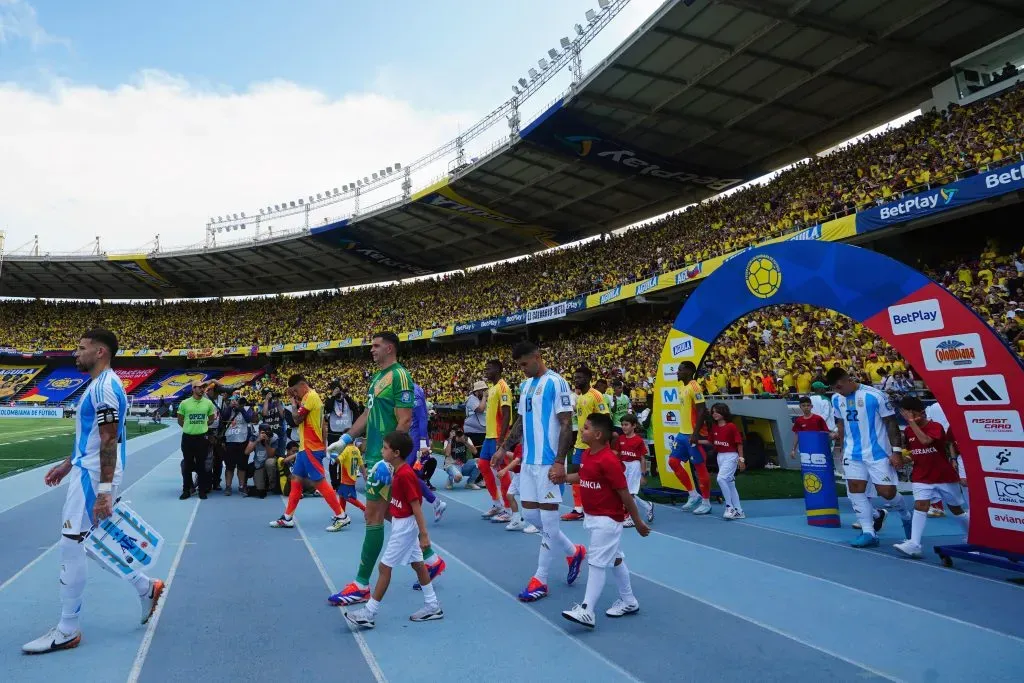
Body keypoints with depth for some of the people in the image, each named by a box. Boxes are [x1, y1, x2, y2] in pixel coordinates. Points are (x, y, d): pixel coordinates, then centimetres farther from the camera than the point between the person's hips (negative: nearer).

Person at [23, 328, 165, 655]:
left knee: (70, 546, -3)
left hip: (93, 475, -10)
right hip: (87, 470, 10)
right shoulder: (99, 384, 15)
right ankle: (146, 588, 24)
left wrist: (104, 490, -25)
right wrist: (67, 464, 26)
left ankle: (67, 631, 9)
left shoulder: (104, 387, -17)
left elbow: (110, 441, -23)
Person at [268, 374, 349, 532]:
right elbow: (302, 418, 19)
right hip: (306, 447, 10)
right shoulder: (311, 396, 17)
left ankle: (341, 516, -6)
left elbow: (297, 419, -15)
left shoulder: (310, 396, -15)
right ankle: (287, 518, 21)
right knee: (296, 480, 13)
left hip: (311, 447, -10)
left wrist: (294, 403, -1)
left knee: (319, 482, -9)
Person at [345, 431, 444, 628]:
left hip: (404, 526, -10)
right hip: (401, 524, 10)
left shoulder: (405, 475, -24)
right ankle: (433, 606, 24)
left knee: (385, 567, -1)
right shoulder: (399, 472, 5)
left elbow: (416, 505, -23)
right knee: (417, 564, 15)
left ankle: (369, 613, 10)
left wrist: (424, 534, -22)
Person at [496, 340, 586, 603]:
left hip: (548, 462, -9)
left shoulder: (555, 383, -12)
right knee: (530, 514, 12)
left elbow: (566, 424, -15)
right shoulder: (525, 385, 13)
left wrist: (560, 461, -21)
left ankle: (540, 579, 12)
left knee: (548, 517, 0)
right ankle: (573, 551, 30)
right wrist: (504, 448, 15)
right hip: (528, 461, 9)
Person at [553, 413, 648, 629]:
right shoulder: (587, 454, 2)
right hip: (592, 516, 9)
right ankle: (629, 601, 35)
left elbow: (625, 494, -19)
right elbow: (582, 475, 20)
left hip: (607, 519, -9)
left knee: (597, 563, -5)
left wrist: (638, 521, -12)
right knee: (614, 558, 20)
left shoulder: (609, 461, -25)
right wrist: (563, 477, 2)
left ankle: (586, 611, 0)